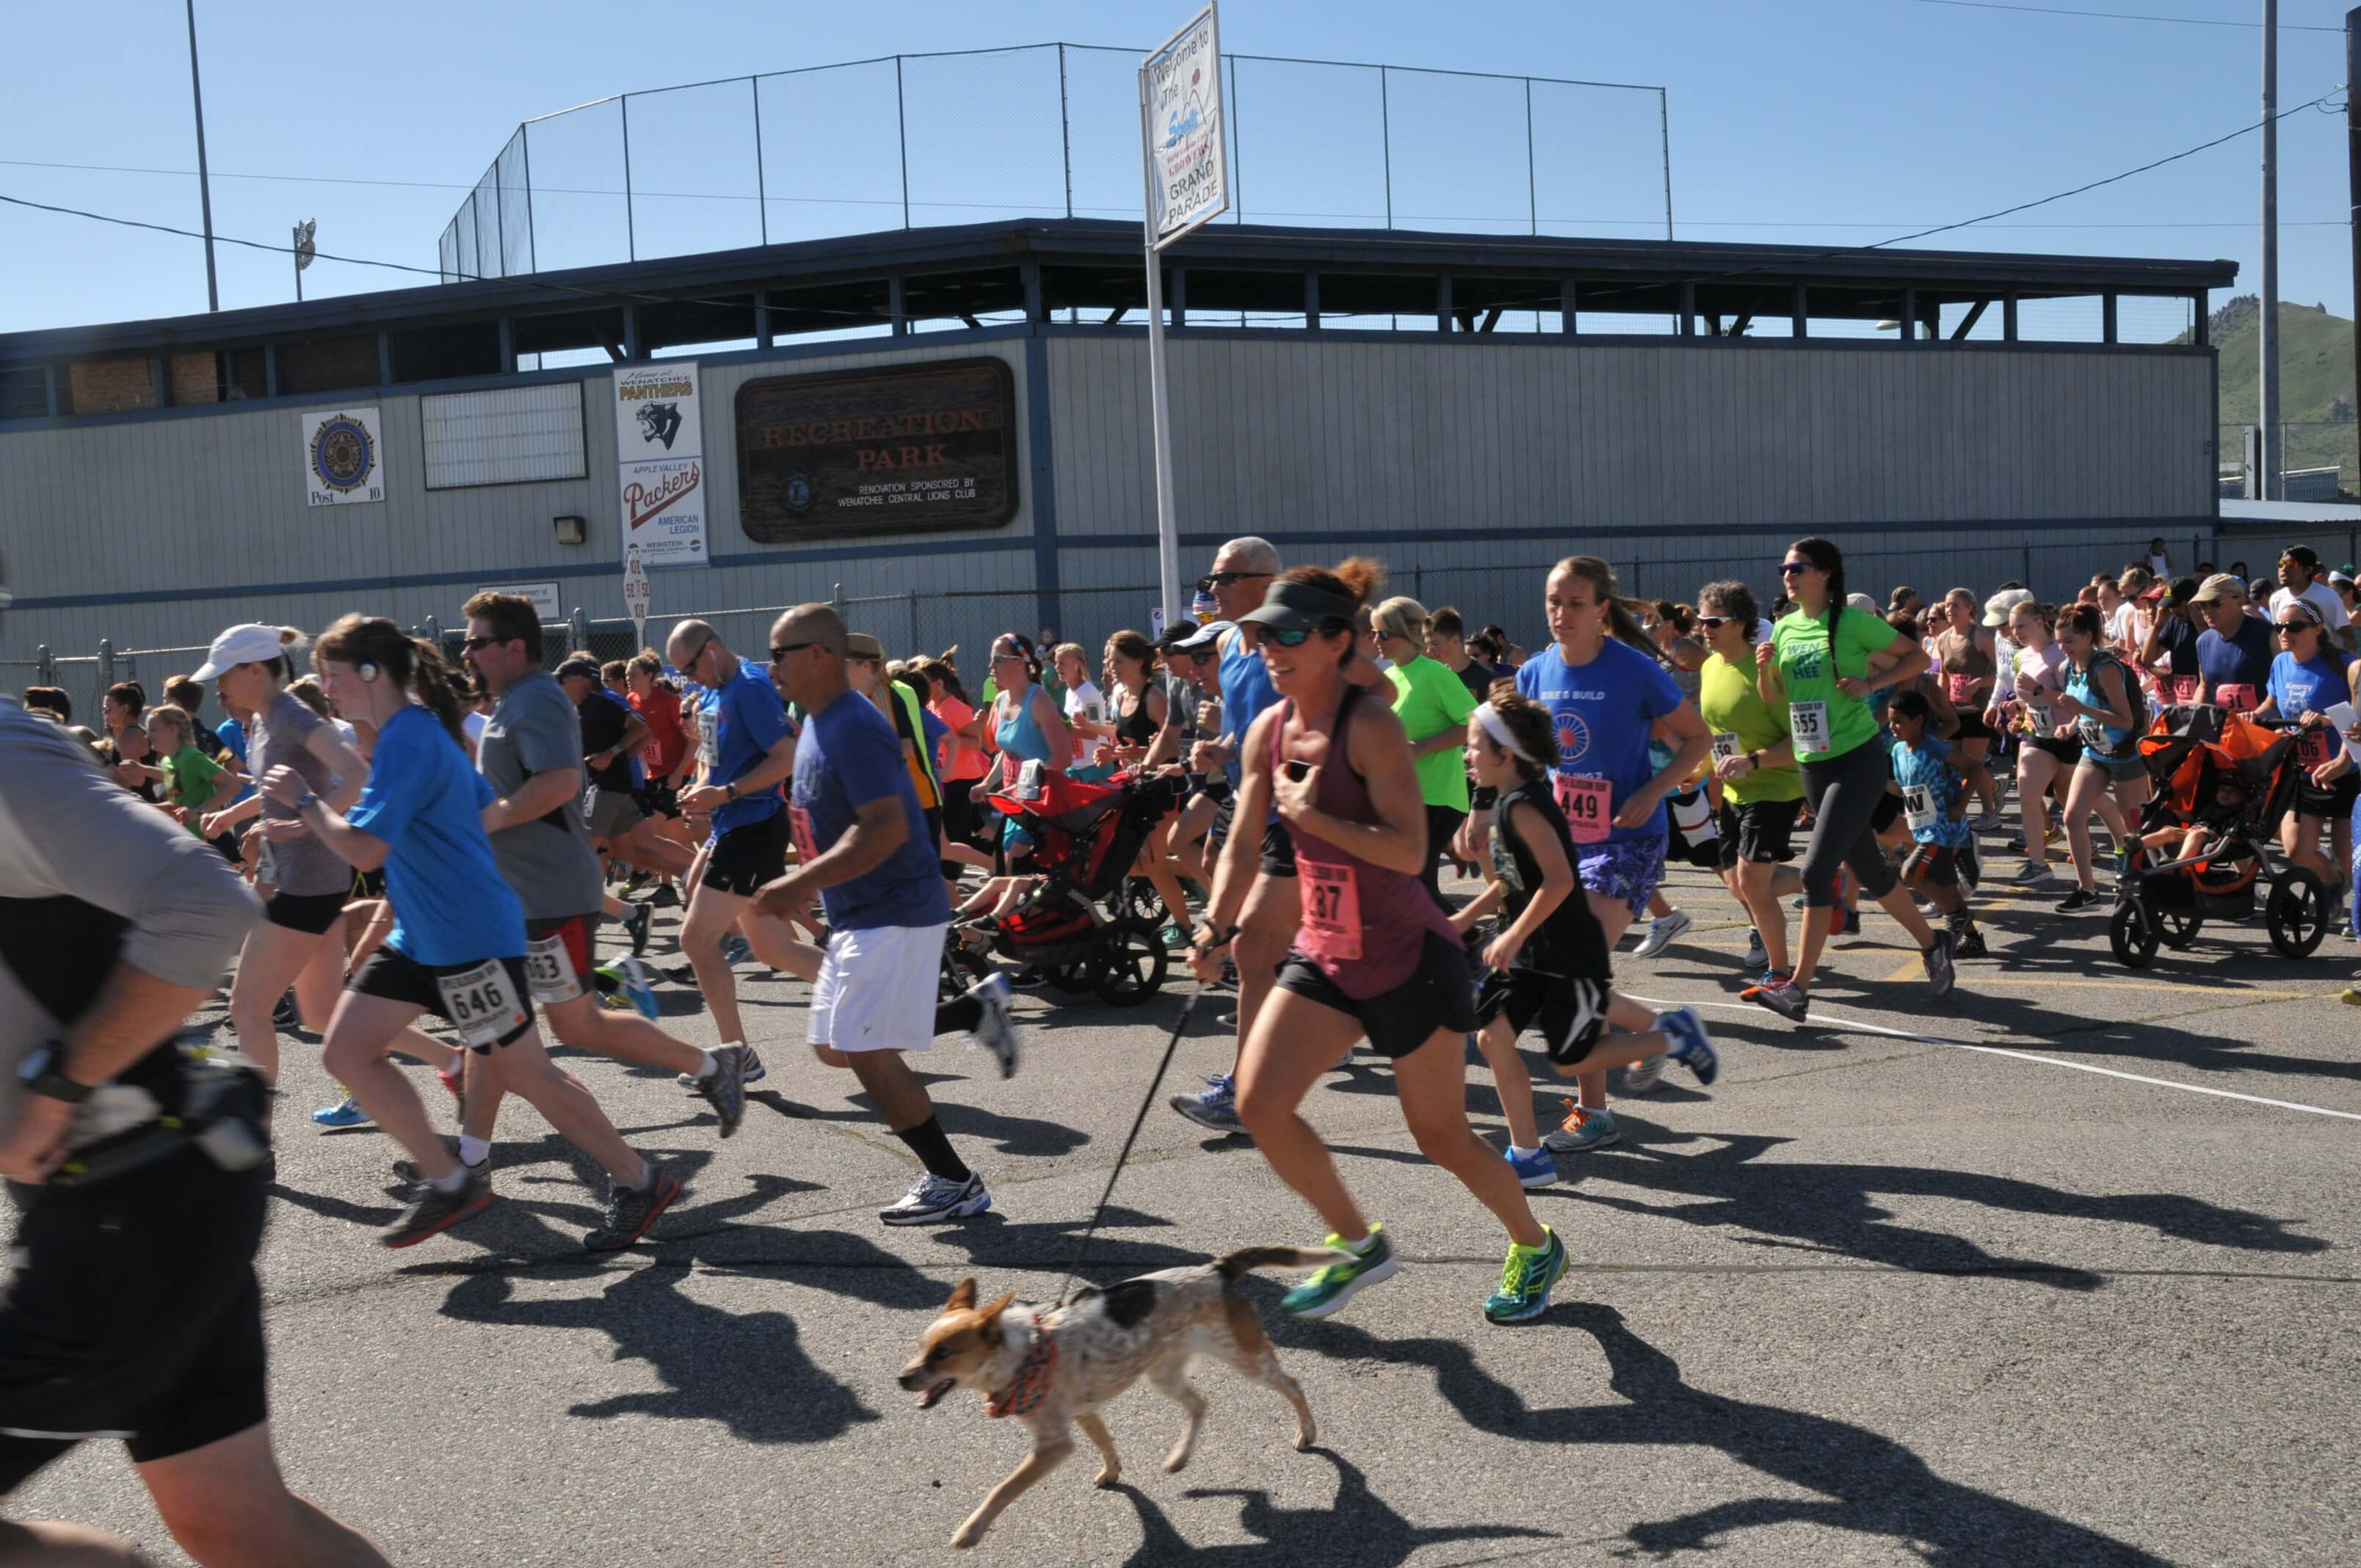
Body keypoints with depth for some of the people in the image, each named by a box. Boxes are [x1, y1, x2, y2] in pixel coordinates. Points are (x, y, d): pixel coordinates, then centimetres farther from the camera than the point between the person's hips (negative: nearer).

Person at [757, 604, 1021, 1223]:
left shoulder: (853, 729, -20)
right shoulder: (817, 725, 12)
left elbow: (886, 828, -29)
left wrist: (800, 883, -29)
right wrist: (804, 885, 16)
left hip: (894, 914, -10)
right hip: (856, 916, 10)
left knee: (867, 1052, -8)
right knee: (834, 1047, 14)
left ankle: (954, 1183, 6)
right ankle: (977, 1009, 21)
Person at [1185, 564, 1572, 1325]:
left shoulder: (1369, 725, -19)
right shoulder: (1268, 731, 2)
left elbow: (1410, 851, -27)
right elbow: (1243, 843, 10)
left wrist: (1310, 813, -25)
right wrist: (1217, 928, -1)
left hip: (1408, 957, -6)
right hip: (1324, 954, 7)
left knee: (1440, 1134, 5)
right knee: (1259, 1102, -5)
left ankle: (1535, 1247, 33)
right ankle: (1359, 1246, 18)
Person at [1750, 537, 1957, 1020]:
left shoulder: (1853, 622, -9)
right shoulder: (1785, 628, 8)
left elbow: (1919, 657, -1)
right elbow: (1774, 699, 13)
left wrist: (1871, 683, -15)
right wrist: (1763, 669, -6)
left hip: (1857, 761, -7)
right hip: (1813, 764, 7)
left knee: (1816, 869, -14)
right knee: (1868, 870, 16)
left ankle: (1798, 989, -12)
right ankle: (1931, 941, 37)